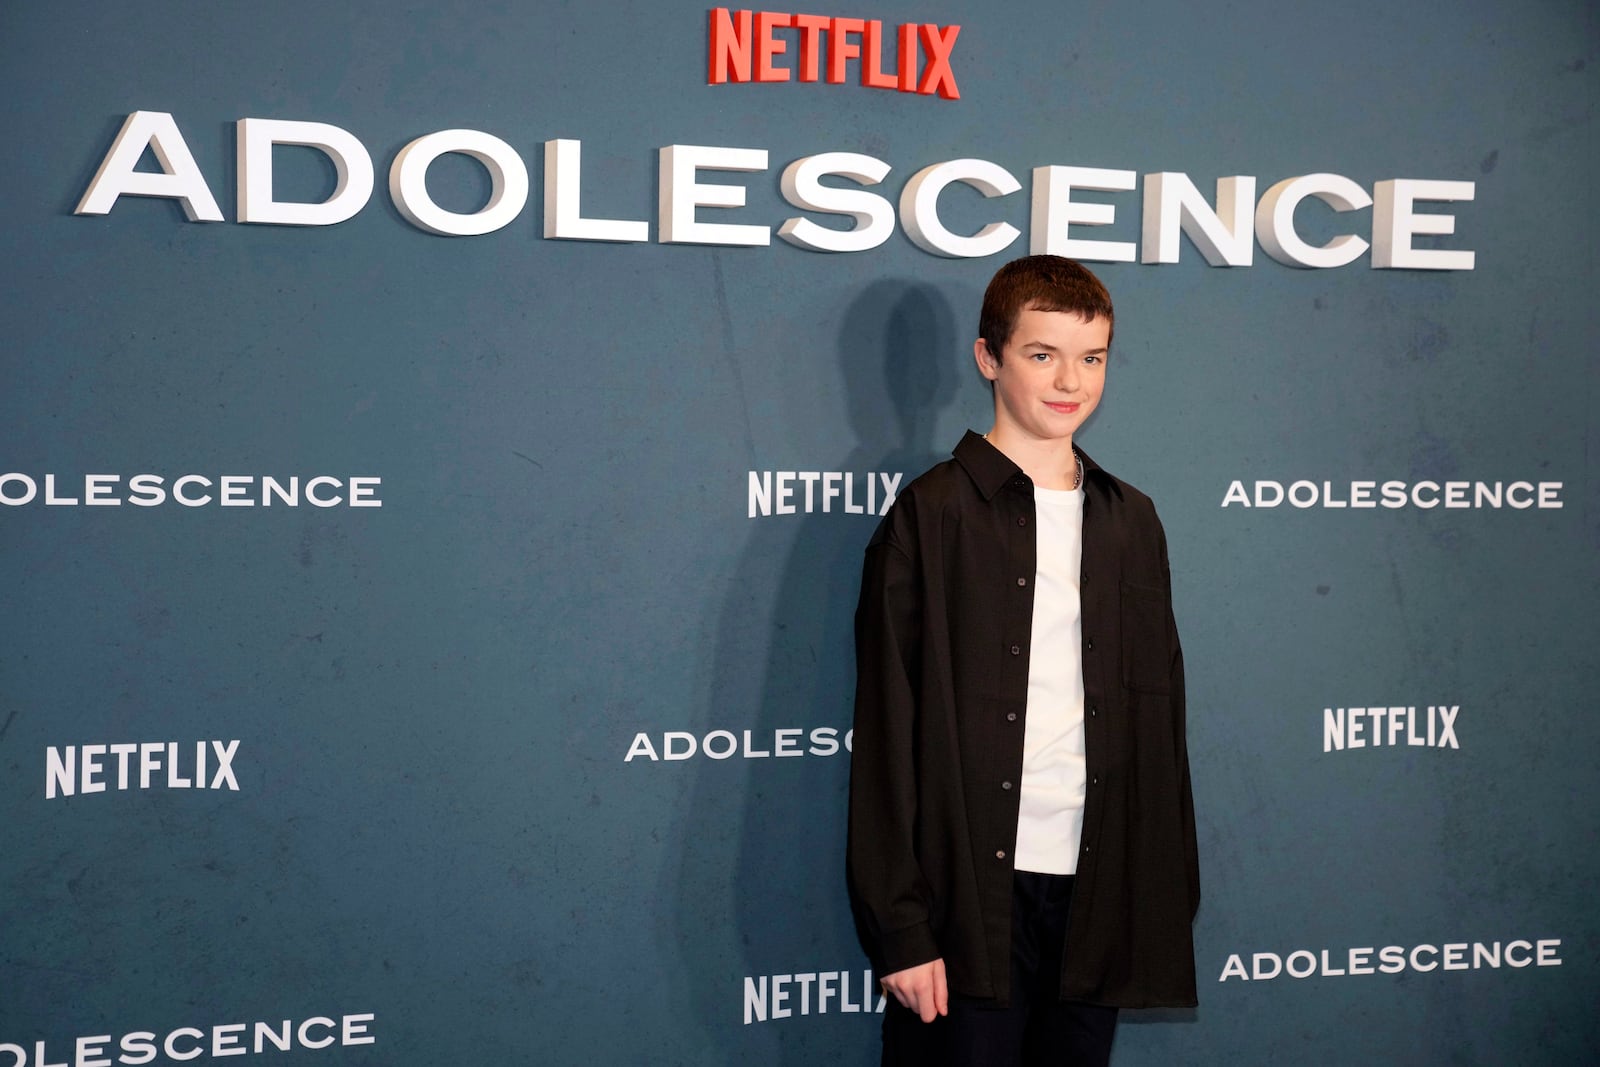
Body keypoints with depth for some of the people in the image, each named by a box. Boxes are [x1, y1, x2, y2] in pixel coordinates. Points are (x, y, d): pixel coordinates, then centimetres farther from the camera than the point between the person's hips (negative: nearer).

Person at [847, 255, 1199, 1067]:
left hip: (1095, 897, 4)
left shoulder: (1132, 522, 12)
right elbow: (887, 733, -6)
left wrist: (1170, 898, 9)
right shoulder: (931, 517, -4)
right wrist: (898, 926, -10)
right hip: (970, 901, -4)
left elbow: (1159, 717, 14)